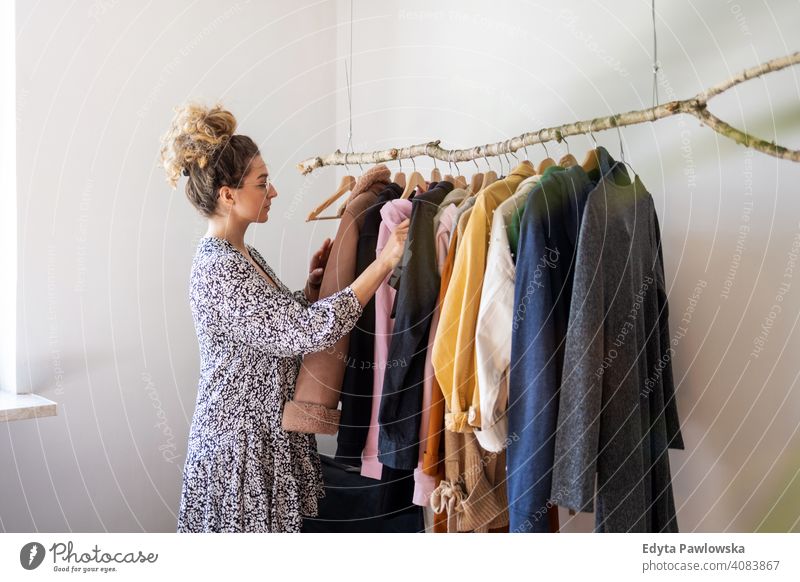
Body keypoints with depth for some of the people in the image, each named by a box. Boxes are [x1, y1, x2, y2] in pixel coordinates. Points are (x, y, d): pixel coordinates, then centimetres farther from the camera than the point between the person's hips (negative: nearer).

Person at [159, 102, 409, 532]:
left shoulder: (245, 256, 9)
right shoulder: (216, 270, -21)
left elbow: (287, 331, 14)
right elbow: (311, 330, -27)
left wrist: (313, 284, -1)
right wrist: (385, 260, -24)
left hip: (268, 439, 9)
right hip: (238, 449, -9)